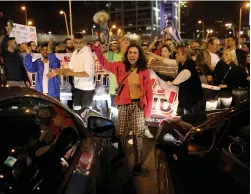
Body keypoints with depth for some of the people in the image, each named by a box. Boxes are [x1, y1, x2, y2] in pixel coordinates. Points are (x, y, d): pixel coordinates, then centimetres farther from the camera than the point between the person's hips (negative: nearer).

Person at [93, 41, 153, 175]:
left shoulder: (144, 71, -7)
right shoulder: (121, 66, -3)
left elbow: (148, 91, -4)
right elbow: (104, 63, -5)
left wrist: (147, 110, -5)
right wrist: (97, 49, -19)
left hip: (138, 105, -2)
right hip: (124, 104, 2)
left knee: (137, 134, 4)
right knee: (121, 133, 16)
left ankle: (138, 163, 22)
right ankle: (121, 153, 46)